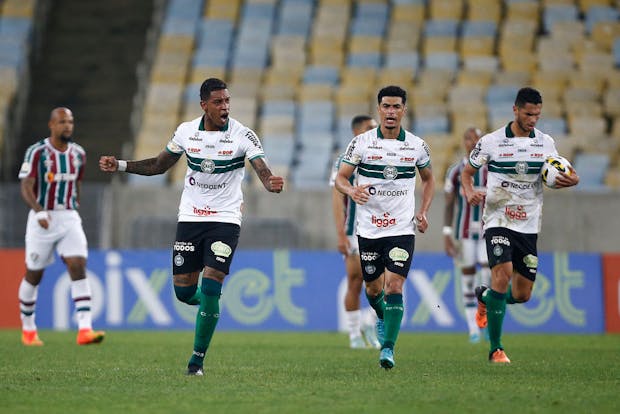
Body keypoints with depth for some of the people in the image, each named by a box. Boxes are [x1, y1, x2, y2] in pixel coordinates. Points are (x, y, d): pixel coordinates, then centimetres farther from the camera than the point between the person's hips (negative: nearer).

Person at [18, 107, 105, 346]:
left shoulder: (78, 154, 7)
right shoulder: (37, 152, -9)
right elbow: (26, 187, -15)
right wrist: (39, 211, -30)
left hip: (69, 218, 3)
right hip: (42, 219, -3)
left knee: (78, 267, -14)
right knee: (34, 275, 7)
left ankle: (85, 330, -21)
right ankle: (28, 329, 26)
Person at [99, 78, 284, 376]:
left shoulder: (243, 136, -10)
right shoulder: (186, 131, 0)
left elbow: (262, 170, -21)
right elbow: (159, 165, 14)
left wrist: (271, 183, -45)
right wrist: (119, 166, 6)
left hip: (225, 220, -3)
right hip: (190, 218, 3)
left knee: (210, 289, -13)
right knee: (184, 291, 2)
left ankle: (198, 359, 0)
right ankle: (209, 304, 39)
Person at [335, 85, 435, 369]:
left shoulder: (417, 146, 1)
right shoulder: (361, 142, -3)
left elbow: (428, 178, 18)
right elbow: (340, 178, -1)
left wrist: (424, 211, 4)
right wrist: (352, 191, -23)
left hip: (402, 229, -1)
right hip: (369, 228, 1)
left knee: (394, 286, -15)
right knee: (373, 288, 12)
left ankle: (387, 348, -17)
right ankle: (382, 317, 46)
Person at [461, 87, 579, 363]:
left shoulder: (546, 143, 4)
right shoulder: (491, 142, -4)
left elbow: (555, 176, 12)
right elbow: (467, 172, 7)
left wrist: (571, 179, -13)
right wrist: (470, 193, -15)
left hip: (529, 225, 4)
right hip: (498, 221, -4)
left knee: (522, 295, 5)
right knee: (502, 275, -24)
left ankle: (485, 297, 40)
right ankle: (495, 348, -14)